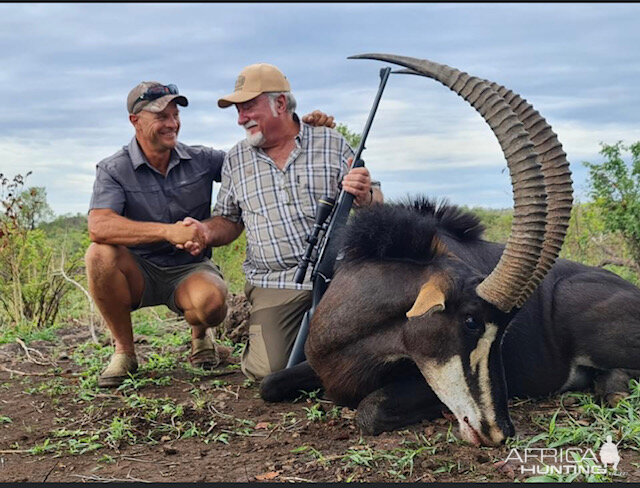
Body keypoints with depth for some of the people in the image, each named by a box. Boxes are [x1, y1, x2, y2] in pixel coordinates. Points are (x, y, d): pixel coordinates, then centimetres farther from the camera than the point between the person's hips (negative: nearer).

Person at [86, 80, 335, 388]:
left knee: (211, 302, -34)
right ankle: (124, 350, -10)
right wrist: (167, 231, -38)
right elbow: (99, 227, -26)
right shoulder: (114, 170, -9)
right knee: (100, 255, -32)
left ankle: (199, 335, 7)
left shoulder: (201, 160, 1)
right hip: (139, 272, 0)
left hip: (191, 269, 0)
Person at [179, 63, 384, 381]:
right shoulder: (235, 160, 12)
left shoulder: (333, 144, 5)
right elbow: (230, 221, 19)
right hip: (274, 284, 1)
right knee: (268, 369, -17)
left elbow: (376, 209, 6)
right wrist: (208, 232, -4)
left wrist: (365, 197, -18)